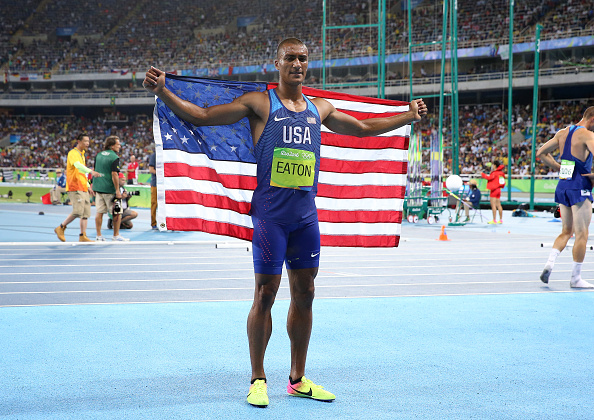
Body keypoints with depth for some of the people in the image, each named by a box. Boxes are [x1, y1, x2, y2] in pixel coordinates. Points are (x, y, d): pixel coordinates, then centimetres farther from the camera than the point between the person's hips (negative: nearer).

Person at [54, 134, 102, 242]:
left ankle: (83, 236, 5)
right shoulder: (73, 153, -9)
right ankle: (61, 228, 2)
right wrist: (91, 171, -44)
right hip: (75, 188, -9)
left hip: (83, 188, 9)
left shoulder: (82, 155, 20)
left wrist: (88, 186, 22)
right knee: (78, 211, -15)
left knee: (86, 212, 4)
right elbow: (78, 165, -29)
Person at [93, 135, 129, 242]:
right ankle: (116, 236, 9)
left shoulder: (99, 155, 10)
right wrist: (117, 191, -18)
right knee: (117, 213, 5)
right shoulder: (114, 157, -13)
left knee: (99, 212, 9)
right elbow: (114, 175, -20)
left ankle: (99, 236, 10)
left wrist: (94, 187, 24)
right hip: (109, 189, -7)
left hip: (98, 188, 7)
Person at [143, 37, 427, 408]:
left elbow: (363, 128, 29)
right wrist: (162, 92, -17)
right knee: (266, 294, -3)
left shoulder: (320, 109, 14)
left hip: (306, 214, 5)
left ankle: (298, 379, 19)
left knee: (304, 293, 8)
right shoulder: (259, 103, 0)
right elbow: (201, 116, -4)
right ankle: (258, 379, 10)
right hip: (270, 214, -5)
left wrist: (408, 116, 29)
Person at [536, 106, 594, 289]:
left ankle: (549, 263, -1)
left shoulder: (562, 133, 11)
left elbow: (541, 153, 16)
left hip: (562, 185, 7)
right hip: (579, 187, -7)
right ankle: (576, 278, 5)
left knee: (566, 231, 17)